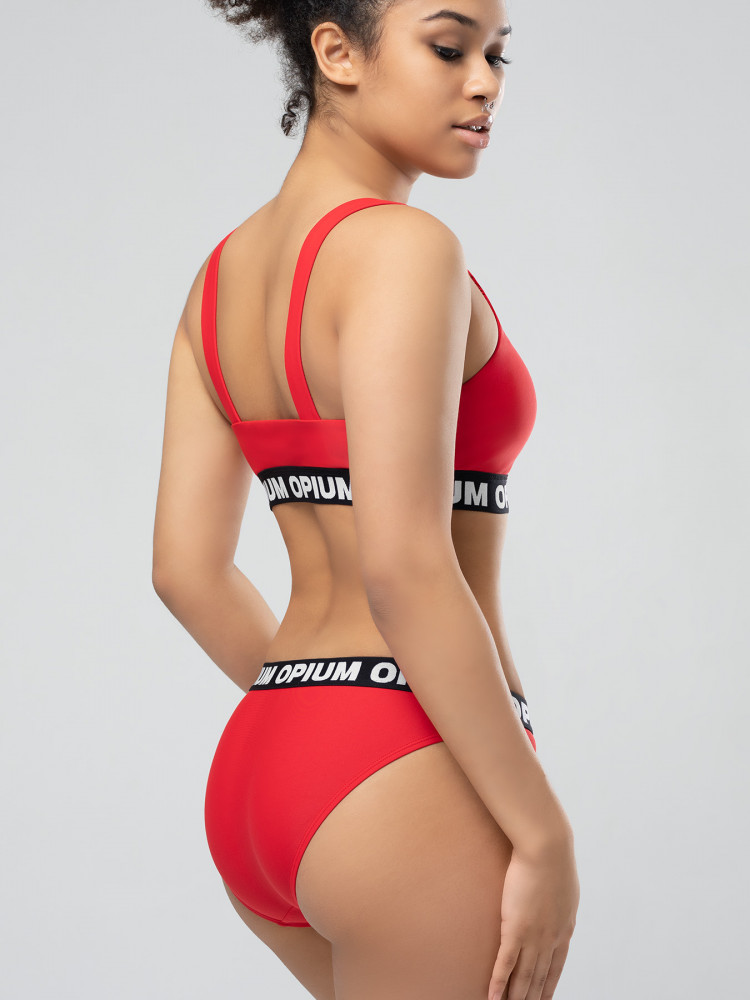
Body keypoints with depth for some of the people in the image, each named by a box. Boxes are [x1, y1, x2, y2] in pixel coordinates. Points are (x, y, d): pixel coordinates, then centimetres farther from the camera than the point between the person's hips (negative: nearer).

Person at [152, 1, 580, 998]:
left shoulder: (225, 270, 12)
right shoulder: (399, 247, -14)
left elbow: (186, 566, 12)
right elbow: (404, 566, -23)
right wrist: (543, 832, -18)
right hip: (411, 779, -9)